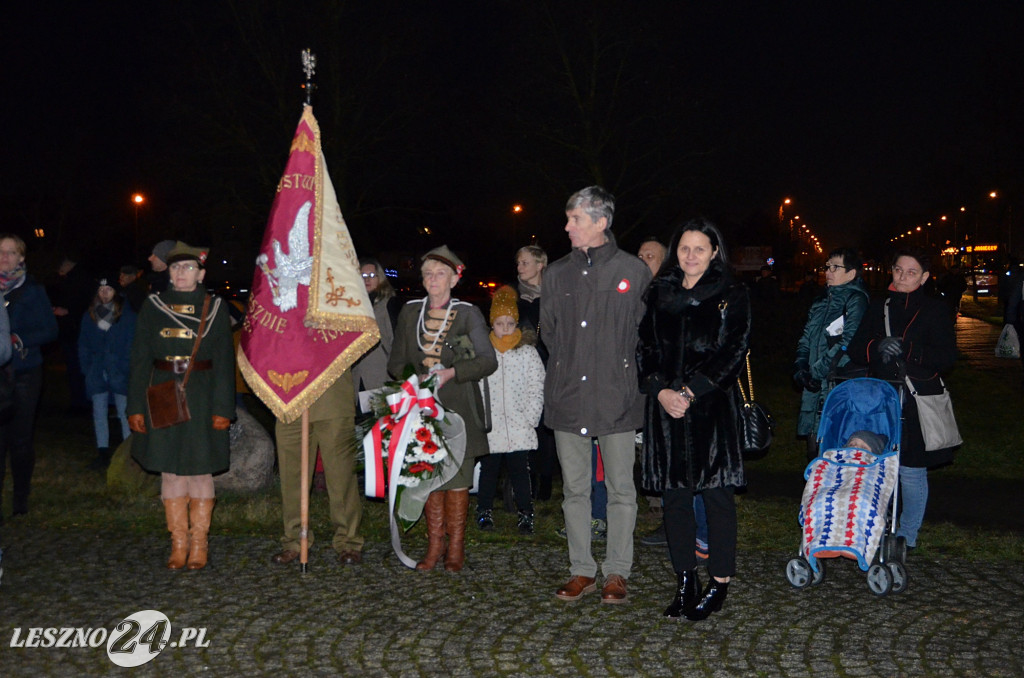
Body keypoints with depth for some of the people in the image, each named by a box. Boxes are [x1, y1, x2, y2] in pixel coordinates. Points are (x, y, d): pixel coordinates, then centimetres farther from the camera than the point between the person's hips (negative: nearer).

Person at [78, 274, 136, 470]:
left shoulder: (127, 314, -1)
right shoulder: (89, 315, 10)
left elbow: (132, 344, -3)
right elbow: (83, 344, 13)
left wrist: (125, 367, -11)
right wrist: (86, 367, 3)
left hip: (119, 373, -4)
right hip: (97, 373, 4)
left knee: (124, 413, -2)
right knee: (99, 414, 7)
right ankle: (103, 453, 14)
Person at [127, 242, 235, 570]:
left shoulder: (215, 308, 2)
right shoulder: (153, 306, 6)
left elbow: (224, 362, -1)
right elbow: (140, 360, 5)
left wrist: (223, 408, -8)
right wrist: (135, 407, -1)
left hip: (201, 398, -2)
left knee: (200, 470, 4)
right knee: (170, 471, 6)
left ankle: (199, 544, 15)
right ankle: (178, 543, 17)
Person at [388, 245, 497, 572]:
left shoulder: (468, 314, 1)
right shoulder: (410, 312, 12)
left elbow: (489, 360, -3)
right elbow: (395, 361, 15)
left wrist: (451, 373, -15)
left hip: (457, 408, -3)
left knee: (456, 476, -3)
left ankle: (456, 547, 9)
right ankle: (434, 545, 14)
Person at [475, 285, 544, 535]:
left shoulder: (528, 352, 4)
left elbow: (536, 388, 2)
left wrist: (531, 418, -5)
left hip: (518, 426, -1)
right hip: (489, 426, 1)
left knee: (520, 470, 1)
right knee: (488, 469, 9)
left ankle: (526, 514, 10)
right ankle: (484, 510, 22)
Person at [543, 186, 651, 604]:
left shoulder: (633, 271, 1)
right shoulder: (557, 273, 11)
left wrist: (619, 371, 3)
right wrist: (566, 371, 11)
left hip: (617, 397, -3)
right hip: (567, 398, 4)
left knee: (620, 488, 3)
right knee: (574, 488, 9)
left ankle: (617, 572, 15)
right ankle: (582, 570, 20)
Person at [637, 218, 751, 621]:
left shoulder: (732, 295, 2)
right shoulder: (658, 293, 12)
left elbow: (734, 352, -5)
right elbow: (644, 347, 9)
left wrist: (691, 392, -13)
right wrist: (660, 391, -7)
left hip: (712, 408, -3)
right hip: (665, 406, 3)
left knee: (716, 493, -2)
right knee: (674, 494, 6)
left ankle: (719, 584, 9)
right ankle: (685, 582, 17)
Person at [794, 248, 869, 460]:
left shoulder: (855, 300, -5)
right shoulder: (822, 301, 19)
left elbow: (848, 344, -14)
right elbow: (805, 339, 19)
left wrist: (818, 371, -13)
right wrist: (801, 368, 3)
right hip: (815, 386, 7)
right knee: (814, 447, 10)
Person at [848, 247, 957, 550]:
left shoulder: (935, 310, 2)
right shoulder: (878, 308, 13)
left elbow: (946, 358, -6)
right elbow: (855, 350, 8)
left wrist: (906, 350, -18)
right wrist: (877, 347, -13)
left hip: (918, 402, -3)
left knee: (911, 470, 1)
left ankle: (907, 534, 18)